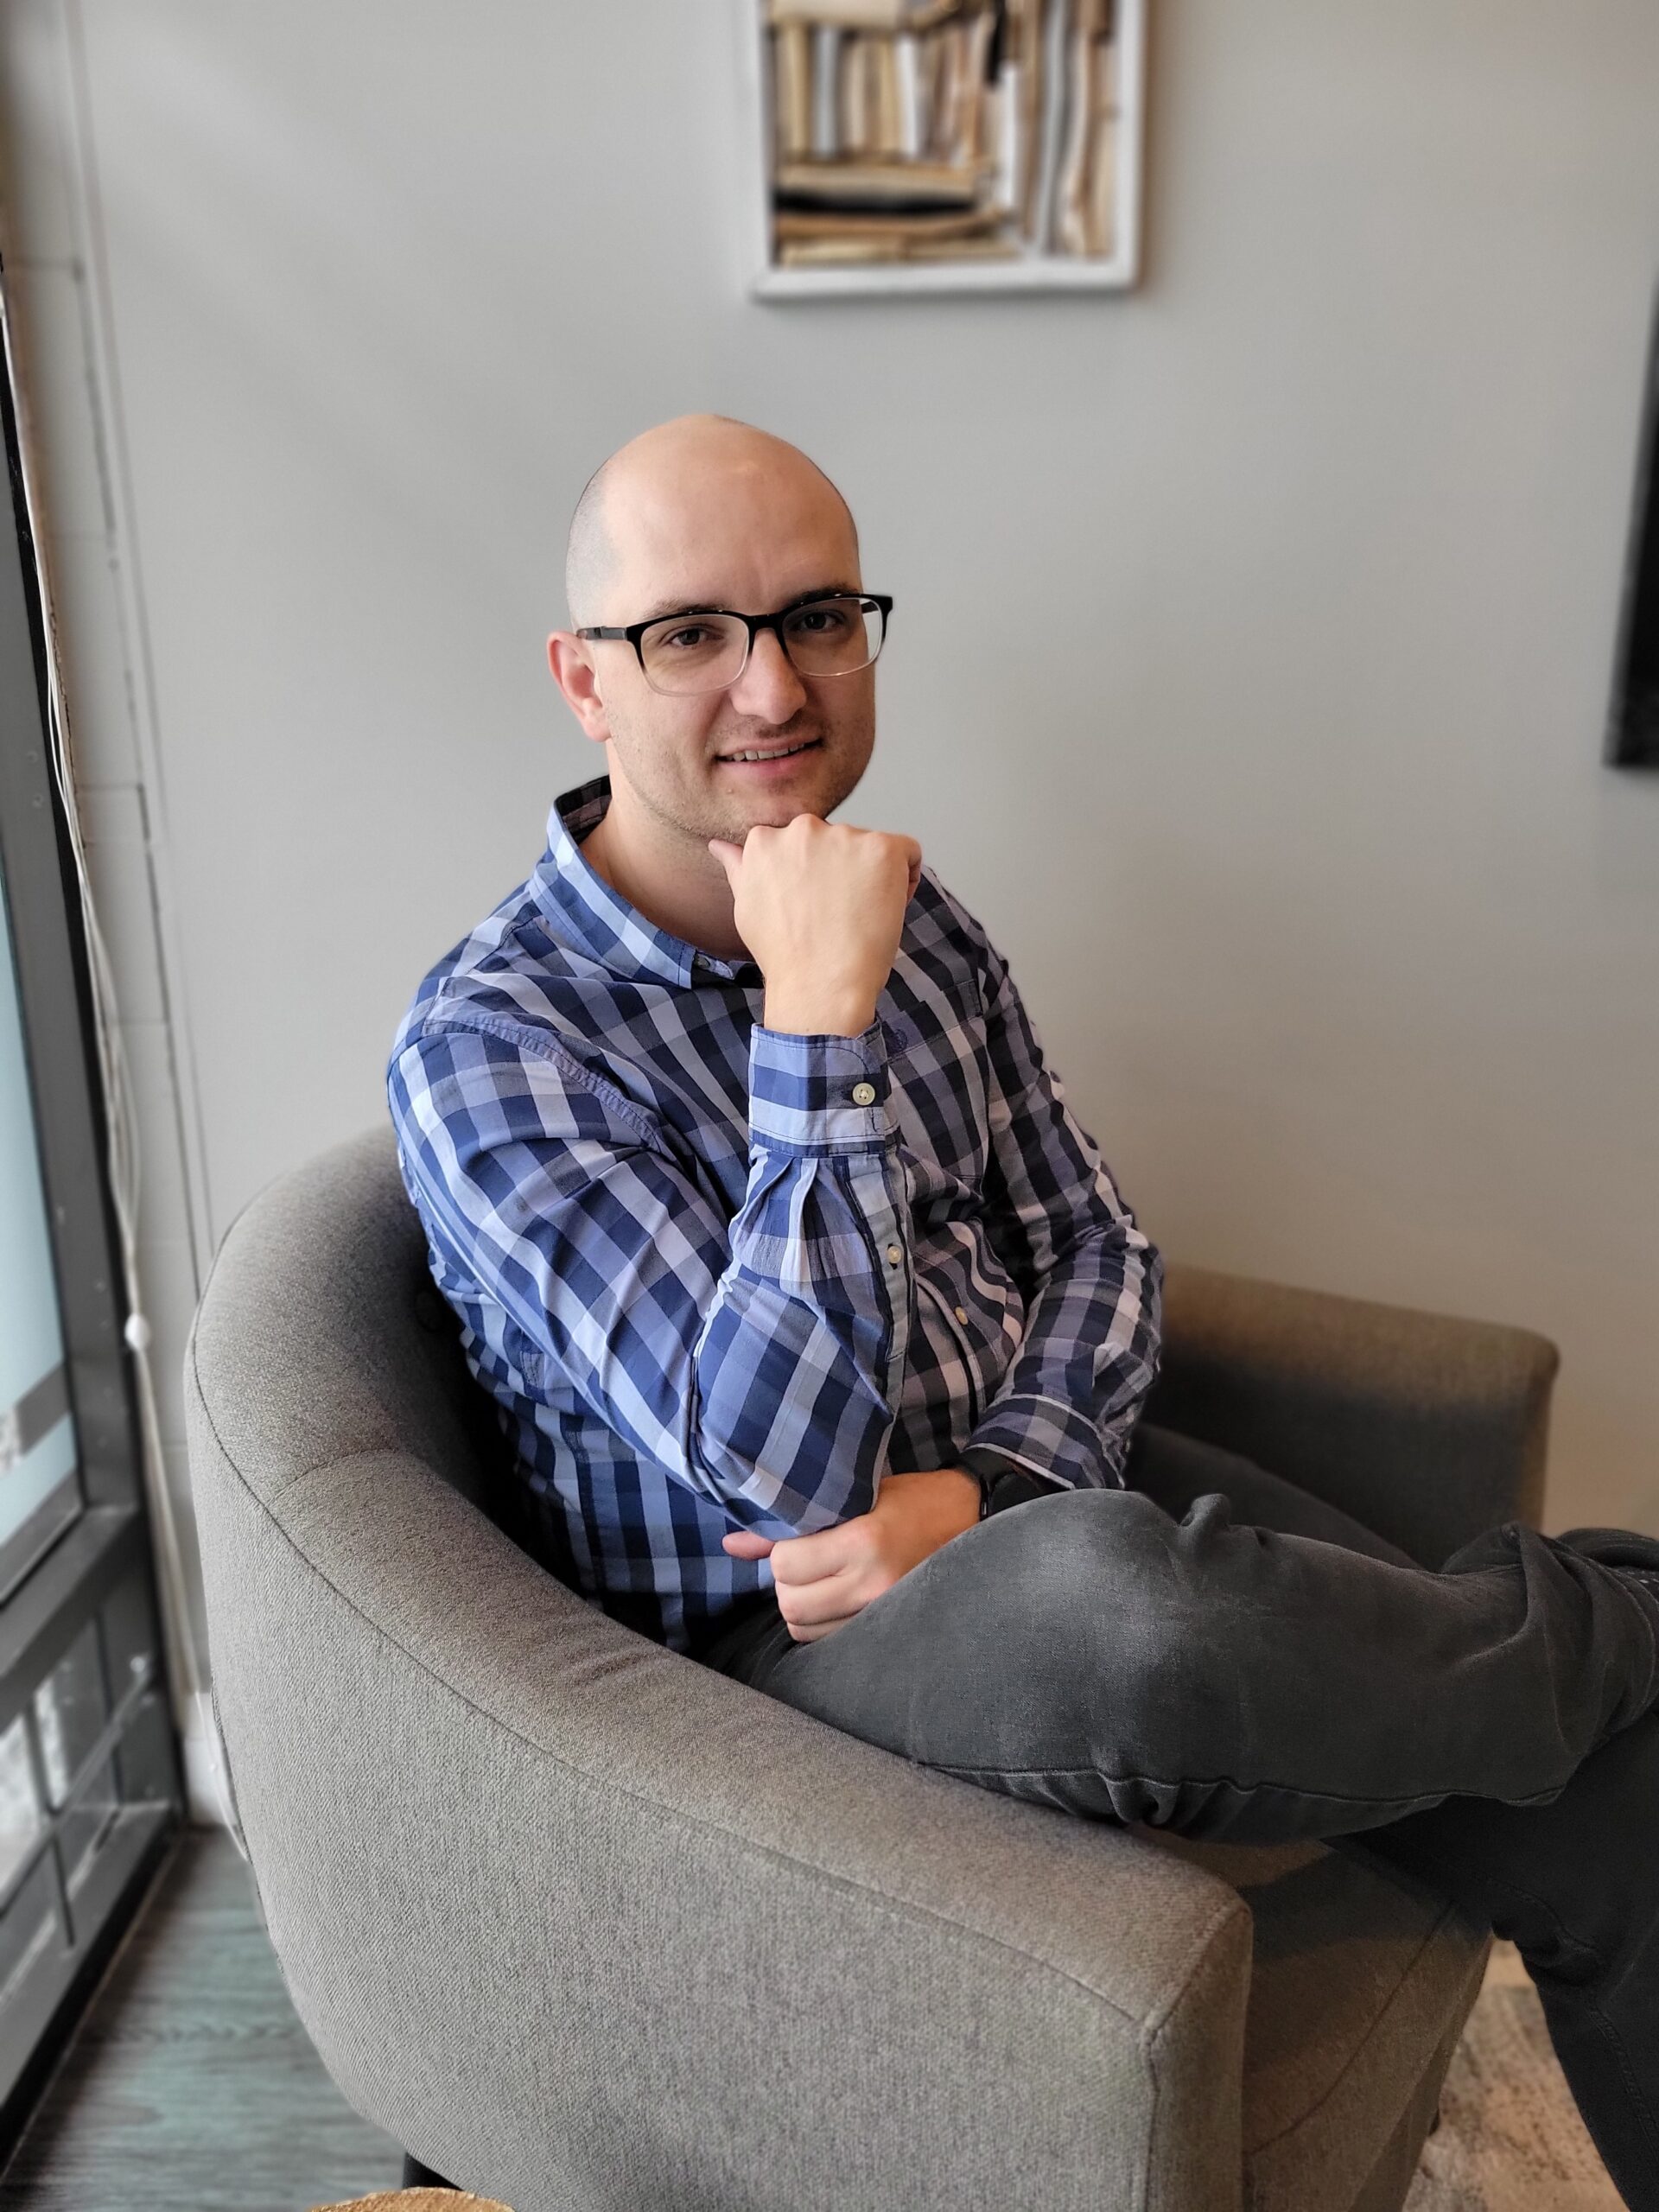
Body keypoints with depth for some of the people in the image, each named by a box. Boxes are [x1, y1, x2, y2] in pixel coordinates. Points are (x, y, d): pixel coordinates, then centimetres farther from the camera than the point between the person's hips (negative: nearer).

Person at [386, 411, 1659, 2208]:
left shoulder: (910, 922, 4)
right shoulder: (484, 1045, -15)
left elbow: (1094, 1247, 7)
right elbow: (785, 1470, -23)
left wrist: (992, 1484, -13)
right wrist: (820, 1020, -27)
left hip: (1038, 1490, 6)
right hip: (768, 1638, -5)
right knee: (1115, 1601, -38)